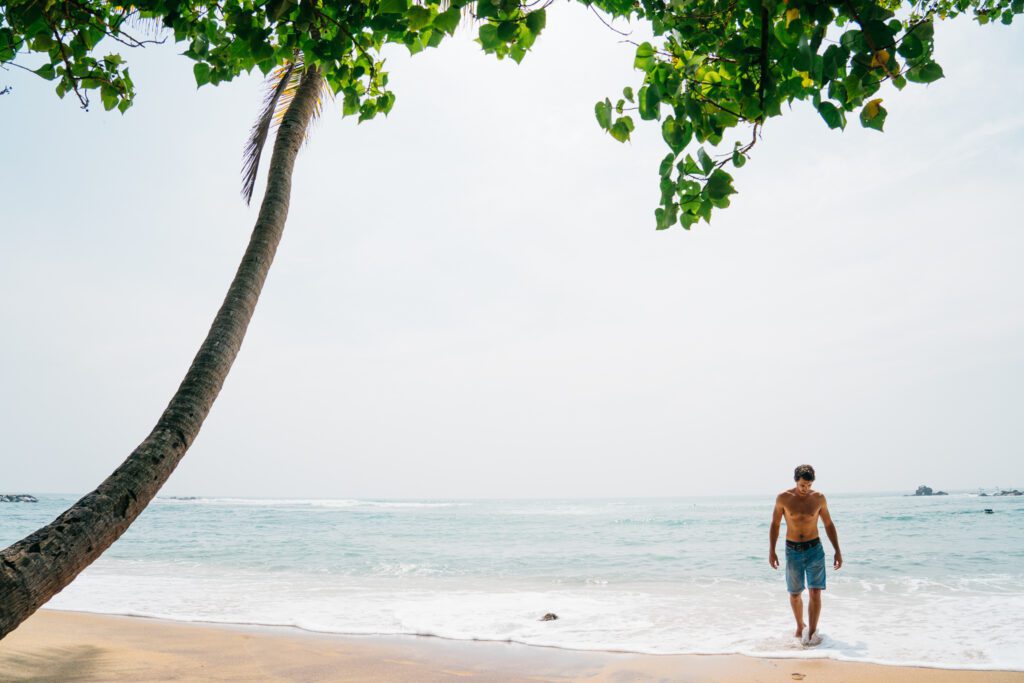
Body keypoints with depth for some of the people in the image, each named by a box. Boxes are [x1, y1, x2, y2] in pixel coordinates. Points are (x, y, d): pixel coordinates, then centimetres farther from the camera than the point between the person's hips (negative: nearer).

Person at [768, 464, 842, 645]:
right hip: (793, 550, 0)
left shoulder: (819, 498, -3)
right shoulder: (783, 498, -6)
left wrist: (837, 551, 4)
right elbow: (775, 525, 2)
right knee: (795, 594, 9)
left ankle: (812, 632, -3)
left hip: (814, 549, 0)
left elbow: (829, 525, 7)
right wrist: (771, 551, -2)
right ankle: (800, 627, 31)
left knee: (815, 592, -9)